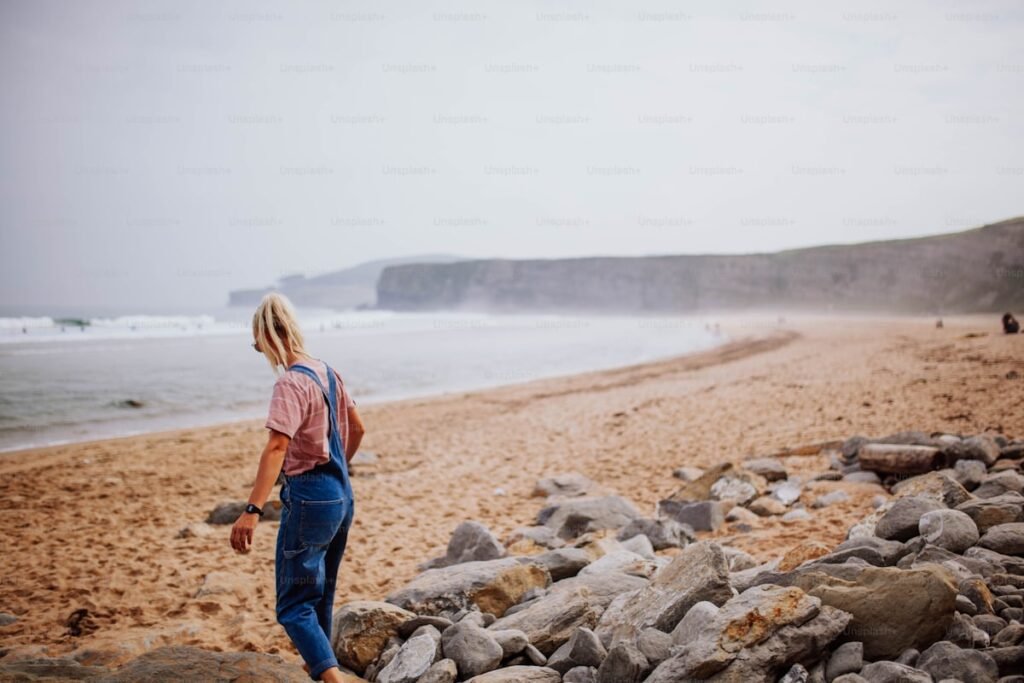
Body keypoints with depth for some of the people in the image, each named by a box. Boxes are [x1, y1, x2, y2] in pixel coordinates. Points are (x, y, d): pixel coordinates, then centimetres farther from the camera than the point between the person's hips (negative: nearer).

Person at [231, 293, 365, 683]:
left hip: (309, 497, -9)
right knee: (321, 594, 24)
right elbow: (357, 429, 19)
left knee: (294, 605, -3)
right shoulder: (326, 372, 7)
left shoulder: (291, 383, -18)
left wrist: (253, 511, -38)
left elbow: (277, 446, -31)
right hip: (342, 495, 9)